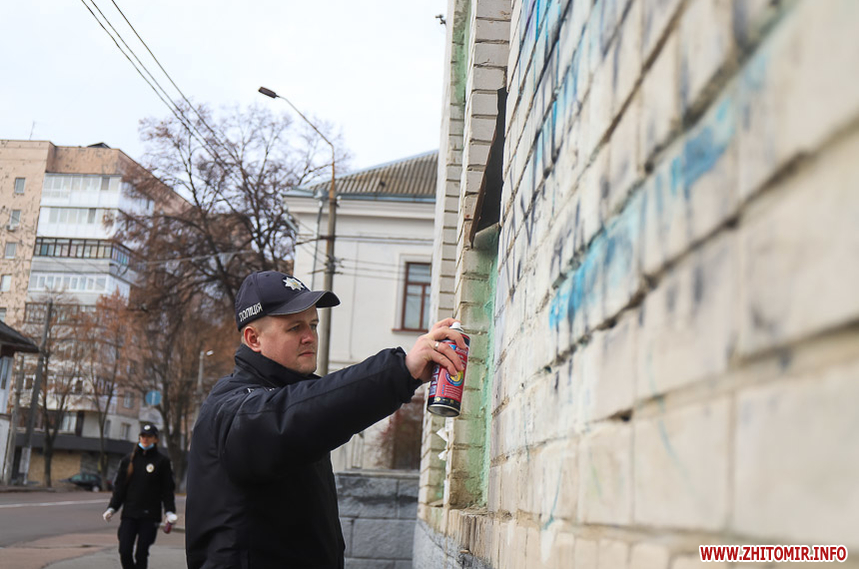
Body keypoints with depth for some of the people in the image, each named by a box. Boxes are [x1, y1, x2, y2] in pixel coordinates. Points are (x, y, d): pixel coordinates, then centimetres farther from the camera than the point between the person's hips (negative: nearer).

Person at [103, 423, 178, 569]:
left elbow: (168, 489, 2)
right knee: (124, 552, -5)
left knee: (141, 554, -1)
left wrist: (170, 512, -7)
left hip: (150, 516, -2)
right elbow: (119, 486, 12)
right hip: (129, 514, 2)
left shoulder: (162, 461, 2)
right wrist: (112, 508, 3)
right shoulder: (128, 459, 9)